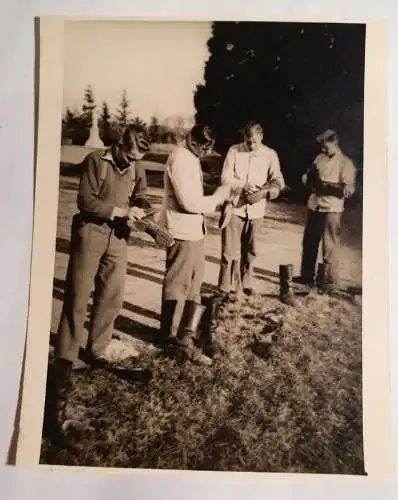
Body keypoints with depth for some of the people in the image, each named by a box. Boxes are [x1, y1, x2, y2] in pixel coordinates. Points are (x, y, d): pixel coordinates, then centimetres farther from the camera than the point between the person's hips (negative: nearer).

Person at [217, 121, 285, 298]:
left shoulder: (270, 154, 2)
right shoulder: (234, 151, -3)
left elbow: (278, 181, -1)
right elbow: (225, 177, -6)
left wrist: (264, 192, -20)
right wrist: (244, 186, -21)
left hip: (256, 209, 2)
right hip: (234, 206, -2)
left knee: (250, 250, 12)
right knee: (230, 250, -2)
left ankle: (246, 283, 28)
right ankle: (226, 287, 9)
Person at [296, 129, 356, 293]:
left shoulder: (346, 163, -6)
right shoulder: (320, 158, 12)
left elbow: (349, 190, -14)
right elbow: (307, 177, 17)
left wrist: (326, 186, -24)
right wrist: (309, 178, -7)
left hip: (332, 209, -6)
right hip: (313, 206, 6)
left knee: (330, 247, -2)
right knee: (309, 243, 13)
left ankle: (329, 282, 7)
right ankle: (307, 276, 26)